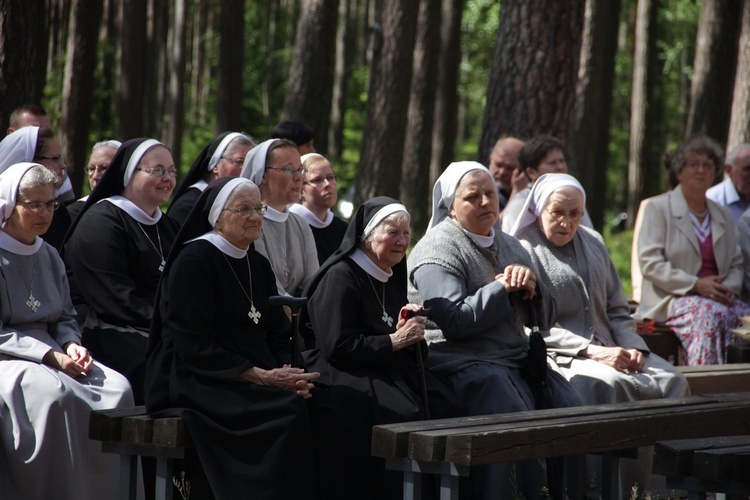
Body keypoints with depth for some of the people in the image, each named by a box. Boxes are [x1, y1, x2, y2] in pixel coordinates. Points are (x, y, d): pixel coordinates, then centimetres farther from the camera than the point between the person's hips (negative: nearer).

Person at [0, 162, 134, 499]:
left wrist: (72, 345, -4)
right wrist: (51, 356, -19)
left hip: (50, 352, 7)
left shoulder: (49, 256, 16)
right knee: (56, 393, -36)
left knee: (116, 389, -19)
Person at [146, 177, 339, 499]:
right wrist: (259, 376, -18)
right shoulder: (193, 261, -6)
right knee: (289, 411, -30)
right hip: (198, 385, -7)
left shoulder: (258, 265, 18)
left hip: (255, 384, 7)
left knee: (318, 406, -21)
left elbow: (278, 335, 17)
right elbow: (193, 346, -14)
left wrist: (287, 373, -6)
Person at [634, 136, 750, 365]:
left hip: (718, 298, 5)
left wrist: (729, 288, -2)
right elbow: (650, 264, -6)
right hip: (671, 300, -5)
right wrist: (696, 284, -15)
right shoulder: (657, 208, 5)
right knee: (711, 313, -37)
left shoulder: (723, 215, 22)